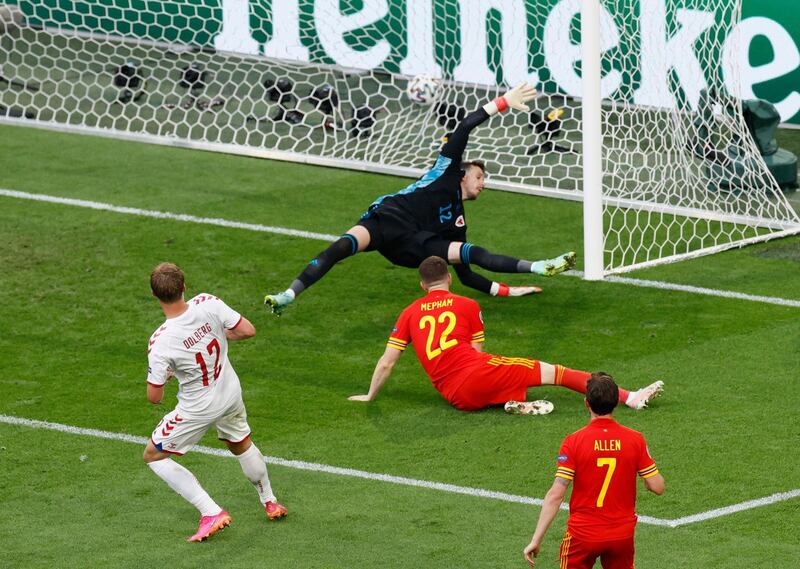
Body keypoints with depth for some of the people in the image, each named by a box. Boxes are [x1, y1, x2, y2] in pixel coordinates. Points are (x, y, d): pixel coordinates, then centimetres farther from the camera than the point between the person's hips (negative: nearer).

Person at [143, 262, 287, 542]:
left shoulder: (161, 342, -30)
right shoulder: (207, 304, -22)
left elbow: (154, 396, -21)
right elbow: (248, 330, -11)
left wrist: (162, 375, 1)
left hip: (197, 409, -5)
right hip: (231, 393, 5)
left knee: (153, 455, 13)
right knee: (242, 444, 33)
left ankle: (211, 512, 6)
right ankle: (270, 502, 51)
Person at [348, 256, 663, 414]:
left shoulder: (410, 314, 16)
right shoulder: (468, 306, 11)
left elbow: (386, 362, 13)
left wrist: (370, 396, 28)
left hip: (455, 397, 4)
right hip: (477, 374, -4)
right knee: (551, 372, 0)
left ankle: (514, 403, -7)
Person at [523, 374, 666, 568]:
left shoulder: (573, 442, -12)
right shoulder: (635, 439, -6)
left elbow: (555, 495, -15)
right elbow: (658, 487, -3)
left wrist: (536, 540, -12)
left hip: (583, 535, -2)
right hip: (622, 535, 2)